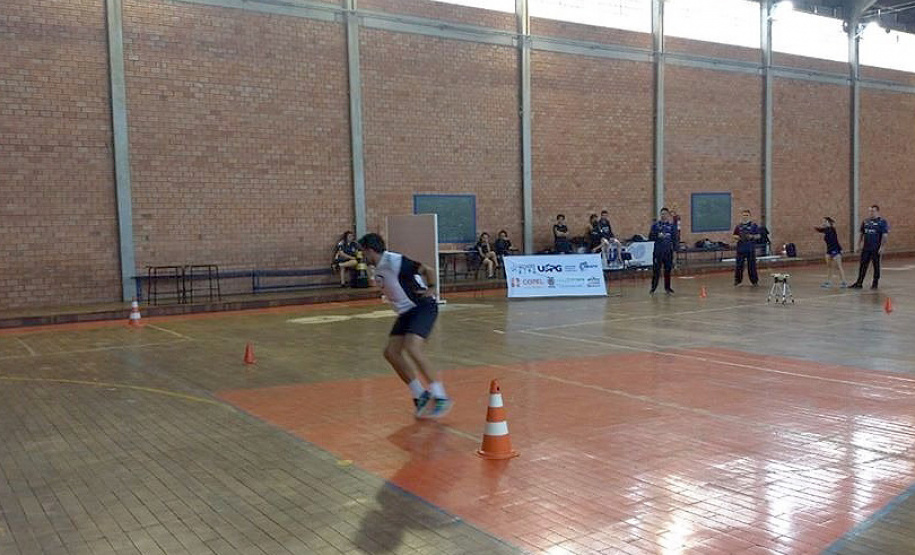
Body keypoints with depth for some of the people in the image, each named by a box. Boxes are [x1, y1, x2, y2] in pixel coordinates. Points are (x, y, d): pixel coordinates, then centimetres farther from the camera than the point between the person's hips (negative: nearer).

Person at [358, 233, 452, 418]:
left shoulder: (395, 261, -17)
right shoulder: (378, 268, 9)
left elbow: (428, 270, -16)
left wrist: (430, 290, -24)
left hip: (423, 307, -9)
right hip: (406, 312, 9)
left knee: (412, 348, -27)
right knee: (391, 352, 0)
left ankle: (441, 397, -21)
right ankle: (421, 395, 8)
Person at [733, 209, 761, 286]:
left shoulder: (754, 225, 2)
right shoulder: (738, 226, 8)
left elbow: (758, 236, 3)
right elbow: (734, 236, 13)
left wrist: (752, 236, -15)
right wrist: (737, 237, -9)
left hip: (751, 249, -2)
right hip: (741, 248, 2)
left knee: (752, 265, 2)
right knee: (739, 265, 3)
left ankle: (754, 281, 12)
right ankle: (737, 280, 16)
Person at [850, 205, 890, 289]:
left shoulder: (882, 222, -6)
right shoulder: (865, 222, 10)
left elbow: (885, 236, -11)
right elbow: (861, 234, 17)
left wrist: (882, 247, -17)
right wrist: (859, 245, 12)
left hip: (876, 249, -5)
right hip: (865, 248, 5)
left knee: (876, 266, 6)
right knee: (863, 266, 5)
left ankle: (875, 283, 16)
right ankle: (859, 283, 10)